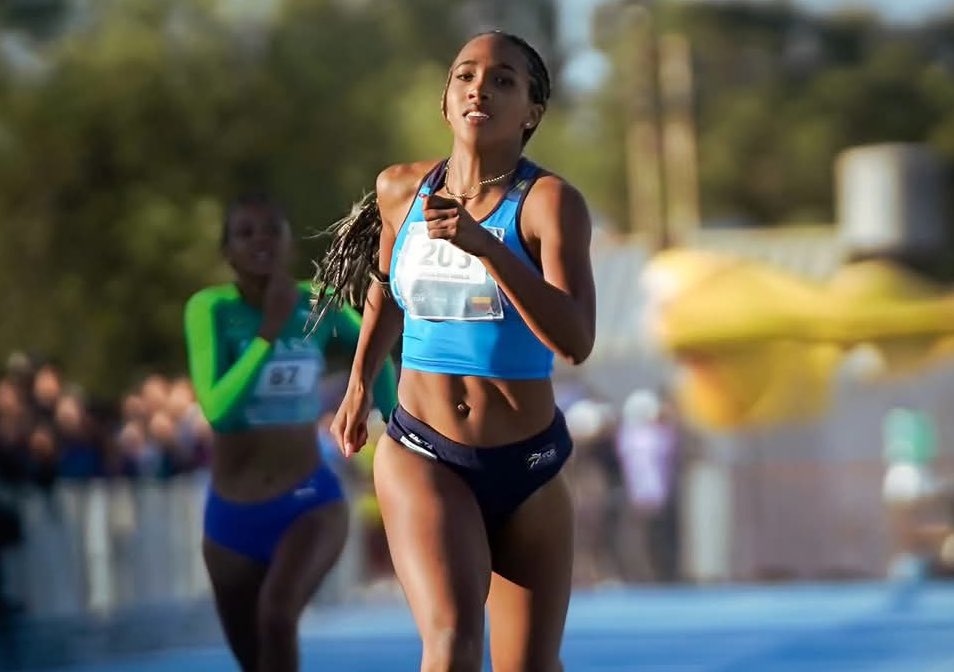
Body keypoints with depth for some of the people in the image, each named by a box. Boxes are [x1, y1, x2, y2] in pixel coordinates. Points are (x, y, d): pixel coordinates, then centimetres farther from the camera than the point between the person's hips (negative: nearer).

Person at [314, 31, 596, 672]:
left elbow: (576, 341, -26)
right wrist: (359, 383, 25)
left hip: (529, 469, -1)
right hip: (424, 457, 1)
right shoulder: (401, 189, 1)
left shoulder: (551, 201, -12)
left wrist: (484, 245, -33)